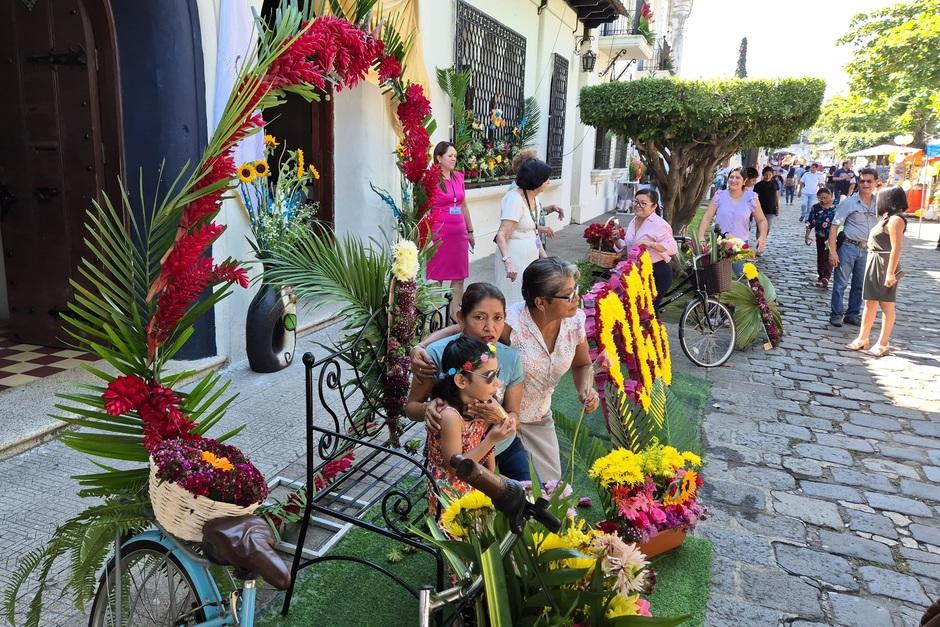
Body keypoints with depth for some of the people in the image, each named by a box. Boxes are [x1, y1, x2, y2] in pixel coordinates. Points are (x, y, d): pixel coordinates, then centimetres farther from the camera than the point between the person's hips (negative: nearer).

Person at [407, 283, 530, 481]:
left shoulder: (510, 357, -17)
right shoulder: (438, 354, -23)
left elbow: (513, 416, -9)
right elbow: (411, 407, -12)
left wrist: (500, 418, -31)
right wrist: (427, 409, -34)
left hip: (505, 449, 2)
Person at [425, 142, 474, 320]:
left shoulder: (458, 177, 11)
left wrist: (470, 231, 19)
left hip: (459, 233, 6)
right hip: (440, 233, -6)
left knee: (459, 277, 9)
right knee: (437, 277, 3)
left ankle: (455, 314, 19)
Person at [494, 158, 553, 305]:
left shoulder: (534, 197, 8)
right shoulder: (515, 199, -20)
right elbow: (501, 235, -26)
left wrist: (543, 255, 16)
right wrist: (508, 261, -39)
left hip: (531, 258, 9)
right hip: (515, 259, -9)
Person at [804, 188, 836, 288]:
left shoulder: (835, 209, -7)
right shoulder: (816, 208, -1)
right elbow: (810, 222, 4)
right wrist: (807, 235, 1)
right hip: (820, 236, 3)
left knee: (829, 257, -9)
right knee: (820, 257, 13)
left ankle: (826, 277, -15)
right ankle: (821, 276, 23)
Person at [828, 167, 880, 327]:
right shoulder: (849, 203, -6)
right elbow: (835, 227, -7)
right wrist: (832, 251, -13)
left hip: (867, 250, 4)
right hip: (848, 247, -4)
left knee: (859, 284, 12)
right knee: (841, 283, 1)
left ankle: (853, 315, 24)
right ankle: (836, 315, 11)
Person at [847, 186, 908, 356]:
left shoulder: (895, 220, -16)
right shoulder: (888, 218, 13)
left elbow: (896, 248, -21)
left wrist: (890, 273, -23)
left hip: (885, 265, -9)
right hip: (874, 264, 9)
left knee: (886, 304, 1)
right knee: (870, 303, 12)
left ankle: (883, 343, 10)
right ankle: (862, 339, 19)